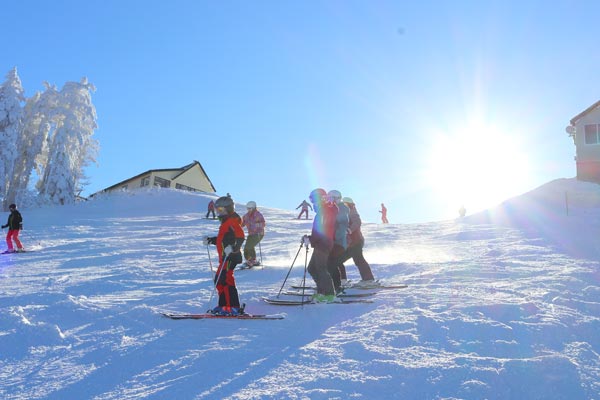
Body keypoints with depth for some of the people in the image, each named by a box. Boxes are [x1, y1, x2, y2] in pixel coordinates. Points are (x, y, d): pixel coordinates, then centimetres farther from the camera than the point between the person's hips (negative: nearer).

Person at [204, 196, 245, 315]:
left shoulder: (232, 221, -13)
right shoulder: (226, 222, 20)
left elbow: (240, 237, -25)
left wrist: (233, 248, -37)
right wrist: (211, 240, 24)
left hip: (230, 257, -11)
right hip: (225, 257, 11)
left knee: (226, 281, -14)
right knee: (219, 280, 14)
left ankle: (234, 308, -13)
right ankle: (223, 305, 21)